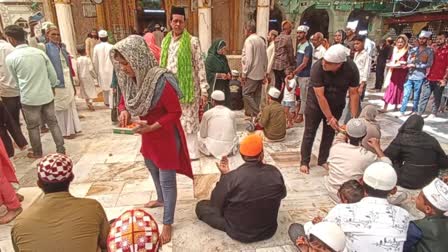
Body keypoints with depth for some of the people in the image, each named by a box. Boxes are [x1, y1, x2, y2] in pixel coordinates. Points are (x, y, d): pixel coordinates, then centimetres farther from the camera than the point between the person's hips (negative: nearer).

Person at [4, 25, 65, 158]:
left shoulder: (10, 57, -8)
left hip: (29, 98, -3)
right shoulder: (40, 52, -1)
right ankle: (61, 149, 18)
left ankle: (37, 153, 27)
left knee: (33, 127, 13)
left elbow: (16, 80, 4)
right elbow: (53, 76, 3)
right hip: (47, 96, 3)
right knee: (53, 123, 14)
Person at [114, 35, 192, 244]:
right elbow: (124, 101, 9)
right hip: (147, 135, 9)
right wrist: (124, 112, -14)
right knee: (153, 170, 29)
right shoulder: (130, 79, -7)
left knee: (167, 179, 4)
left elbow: (176, 112, -23)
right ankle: (161, 199, 56)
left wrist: (152, 127, -30)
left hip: (166, 136, -8)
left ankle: (167, 223, 22)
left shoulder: (161, 82, -30)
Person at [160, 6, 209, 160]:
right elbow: (162, 65, 16)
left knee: (189, 120, 2)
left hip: (188, 87, -5)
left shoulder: (192, 41, -6)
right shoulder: (165, 41, 10)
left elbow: (200, 66, -8)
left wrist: (204, 90, -12)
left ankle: (191, 151, 15)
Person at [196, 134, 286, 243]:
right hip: (269, 230, 2)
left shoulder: (232, 178, -30)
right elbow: (282, 194, 3)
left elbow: (215, 204, -13)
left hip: (240, 233, -2)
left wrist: (224, 175, -9)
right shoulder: (275, 172, -20)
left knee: (201, 205, 10)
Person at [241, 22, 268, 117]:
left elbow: (248, 59, -18)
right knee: (257, 95, 12)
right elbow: (265, 58, 16)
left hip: (251, 74, -9)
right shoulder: (261, 40, 14)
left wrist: (244, 73, -13)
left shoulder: (249, 40, -11)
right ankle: (256, 113, 18)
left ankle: (255, 114, -6)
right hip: (260, 74, 9)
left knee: (246, 94, -3)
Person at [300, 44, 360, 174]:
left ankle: (323, 160, 27)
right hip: (316, 103, -2)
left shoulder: (351, 69, -23)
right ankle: (304, 162, 15)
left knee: (330, 133, 10)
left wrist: (354, 117, -15)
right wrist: (330, 117, -23)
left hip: (336, 105, 3)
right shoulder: (317, 67, -31)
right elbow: (320, 96, -27)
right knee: (309, 132, 2)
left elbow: (354, 93, -14)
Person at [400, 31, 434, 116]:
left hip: (420, 77, -2)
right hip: (410, 75, 2)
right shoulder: (413, 49, 11)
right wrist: (412, 60, -14)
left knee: (416, 96, 5)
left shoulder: (429, 51, 1)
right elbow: (408, 62, 8)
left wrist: (415, 65, -13)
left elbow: (429, 64, -6)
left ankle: (414, 111, 17)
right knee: (406, 94, -2)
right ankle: (402, 111, 1)